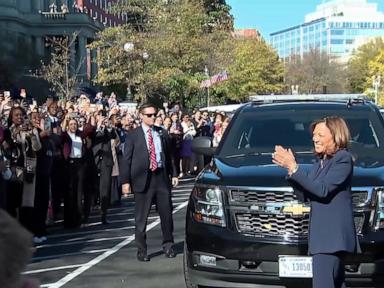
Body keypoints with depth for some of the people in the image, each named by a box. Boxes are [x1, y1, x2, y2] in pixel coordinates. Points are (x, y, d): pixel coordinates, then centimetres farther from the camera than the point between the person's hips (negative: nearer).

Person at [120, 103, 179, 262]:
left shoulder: (162, 133, 10)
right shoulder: (132, 135, 0)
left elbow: (169, 155, 16)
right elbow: (126, 159, -2)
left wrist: (173, 174, 9)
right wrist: (125, 181, -8)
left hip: (162, 176, 3)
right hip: (143, 178, -3)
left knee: (166, 213, 8)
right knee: (141, 217, 2)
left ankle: (168, 246, 25)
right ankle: (141, 250, 13)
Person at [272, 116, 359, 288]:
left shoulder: (343, 159, -8)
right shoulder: (321, 162, 18)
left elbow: (322, 189, -19)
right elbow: (304, 194, 13)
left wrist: (293, 167, -19)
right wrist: (289, 168, 0)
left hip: (333, 234, -9)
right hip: (321, 234, 9)